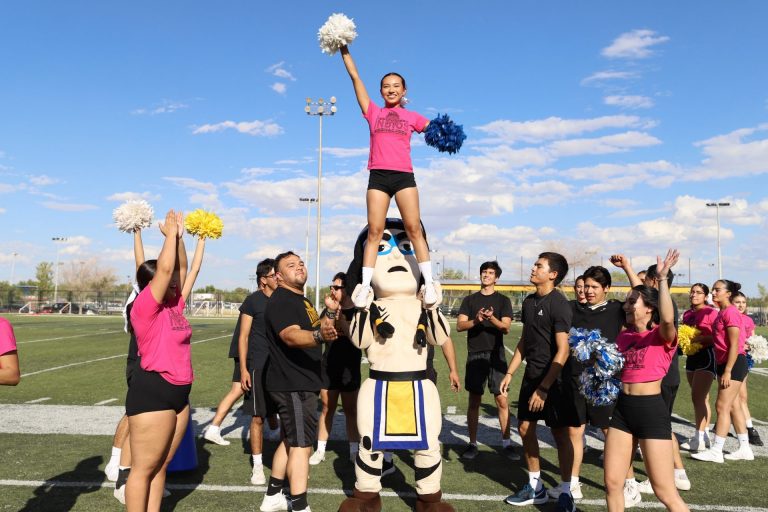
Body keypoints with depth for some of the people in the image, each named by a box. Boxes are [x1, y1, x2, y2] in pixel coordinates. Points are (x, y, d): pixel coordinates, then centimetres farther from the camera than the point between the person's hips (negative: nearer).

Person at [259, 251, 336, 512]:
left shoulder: (301, 299, 15)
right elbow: (291, 335, -38)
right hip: (293, 384, -11)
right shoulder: (281, 300, -18)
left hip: (300, 382, 11)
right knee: (302, 444, -8)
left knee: (290, 440, 19)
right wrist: (319, 335, -54)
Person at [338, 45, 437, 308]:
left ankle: (428, 282, -5)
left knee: (414, 228, -6)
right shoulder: (373, 112, 14)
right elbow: (355, 77, 13)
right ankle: (365, 286, -4)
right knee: (374, 231, -4)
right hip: (378, 176, 0)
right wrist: (344, 50, 11)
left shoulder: (412, 117, 15)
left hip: (404, 176, 0)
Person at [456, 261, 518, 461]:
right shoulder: (470, 300, 10)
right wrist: (475, 320, -18)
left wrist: (492, 318, -23)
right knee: (474, 400, 5)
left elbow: (506, 328, -4)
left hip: (496, 355, -1)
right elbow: (460, 326, 1)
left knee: (502, 400, -3)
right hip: (475, 355, 1)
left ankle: (506, 443, 9)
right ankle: (473, 444, 14)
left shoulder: (503, 300, 7)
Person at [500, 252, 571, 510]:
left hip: (553, 378, -8)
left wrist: (544, 387, -21)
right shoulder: (529, 302, 8)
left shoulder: (558, 303, -16)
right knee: (524, 427, 11)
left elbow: (563, 350, -19)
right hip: (531, 375, 8)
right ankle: (535, 487, 25)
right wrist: (509, 373, 13)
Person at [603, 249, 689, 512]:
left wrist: (662, 279, -32)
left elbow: (667, 319, -33)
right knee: (612, 482, 9)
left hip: (651, 410, -6)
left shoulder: (662, 336, -9)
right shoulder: (623, 337, 10)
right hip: (623, 408, 6)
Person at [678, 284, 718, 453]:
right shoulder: (687, 314, 12)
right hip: (691, 356, 8)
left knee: (697, 397, -11)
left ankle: (699, 440, -7)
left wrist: (700, 338, -25)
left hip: (706, 356, -8)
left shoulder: (711, 312, -10)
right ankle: (705, 435, 20)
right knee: (702, 398, 13)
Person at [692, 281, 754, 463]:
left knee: (722, 406, -8)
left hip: (734, 363, -10)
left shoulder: (731, 312, -16)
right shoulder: (722, 313, 13)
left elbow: (734, 345, -20)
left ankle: (716, 451, -4)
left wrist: (727, 371, -21)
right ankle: (745, 449, 21)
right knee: (733, 406, 13)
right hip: (724, 363, 10)